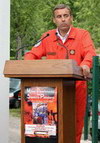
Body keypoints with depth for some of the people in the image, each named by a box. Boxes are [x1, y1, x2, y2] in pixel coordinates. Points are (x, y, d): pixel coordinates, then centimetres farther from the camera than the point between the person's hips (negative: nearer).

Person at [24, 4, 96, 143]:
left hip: (77, 87, -2)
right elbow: (32, 54, 12)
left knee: (76, 123, 3)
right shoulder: (47, 37, 11)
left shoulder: (82, 34, 2)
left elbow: (90, 53, -12)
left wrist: (86, 65, -35)